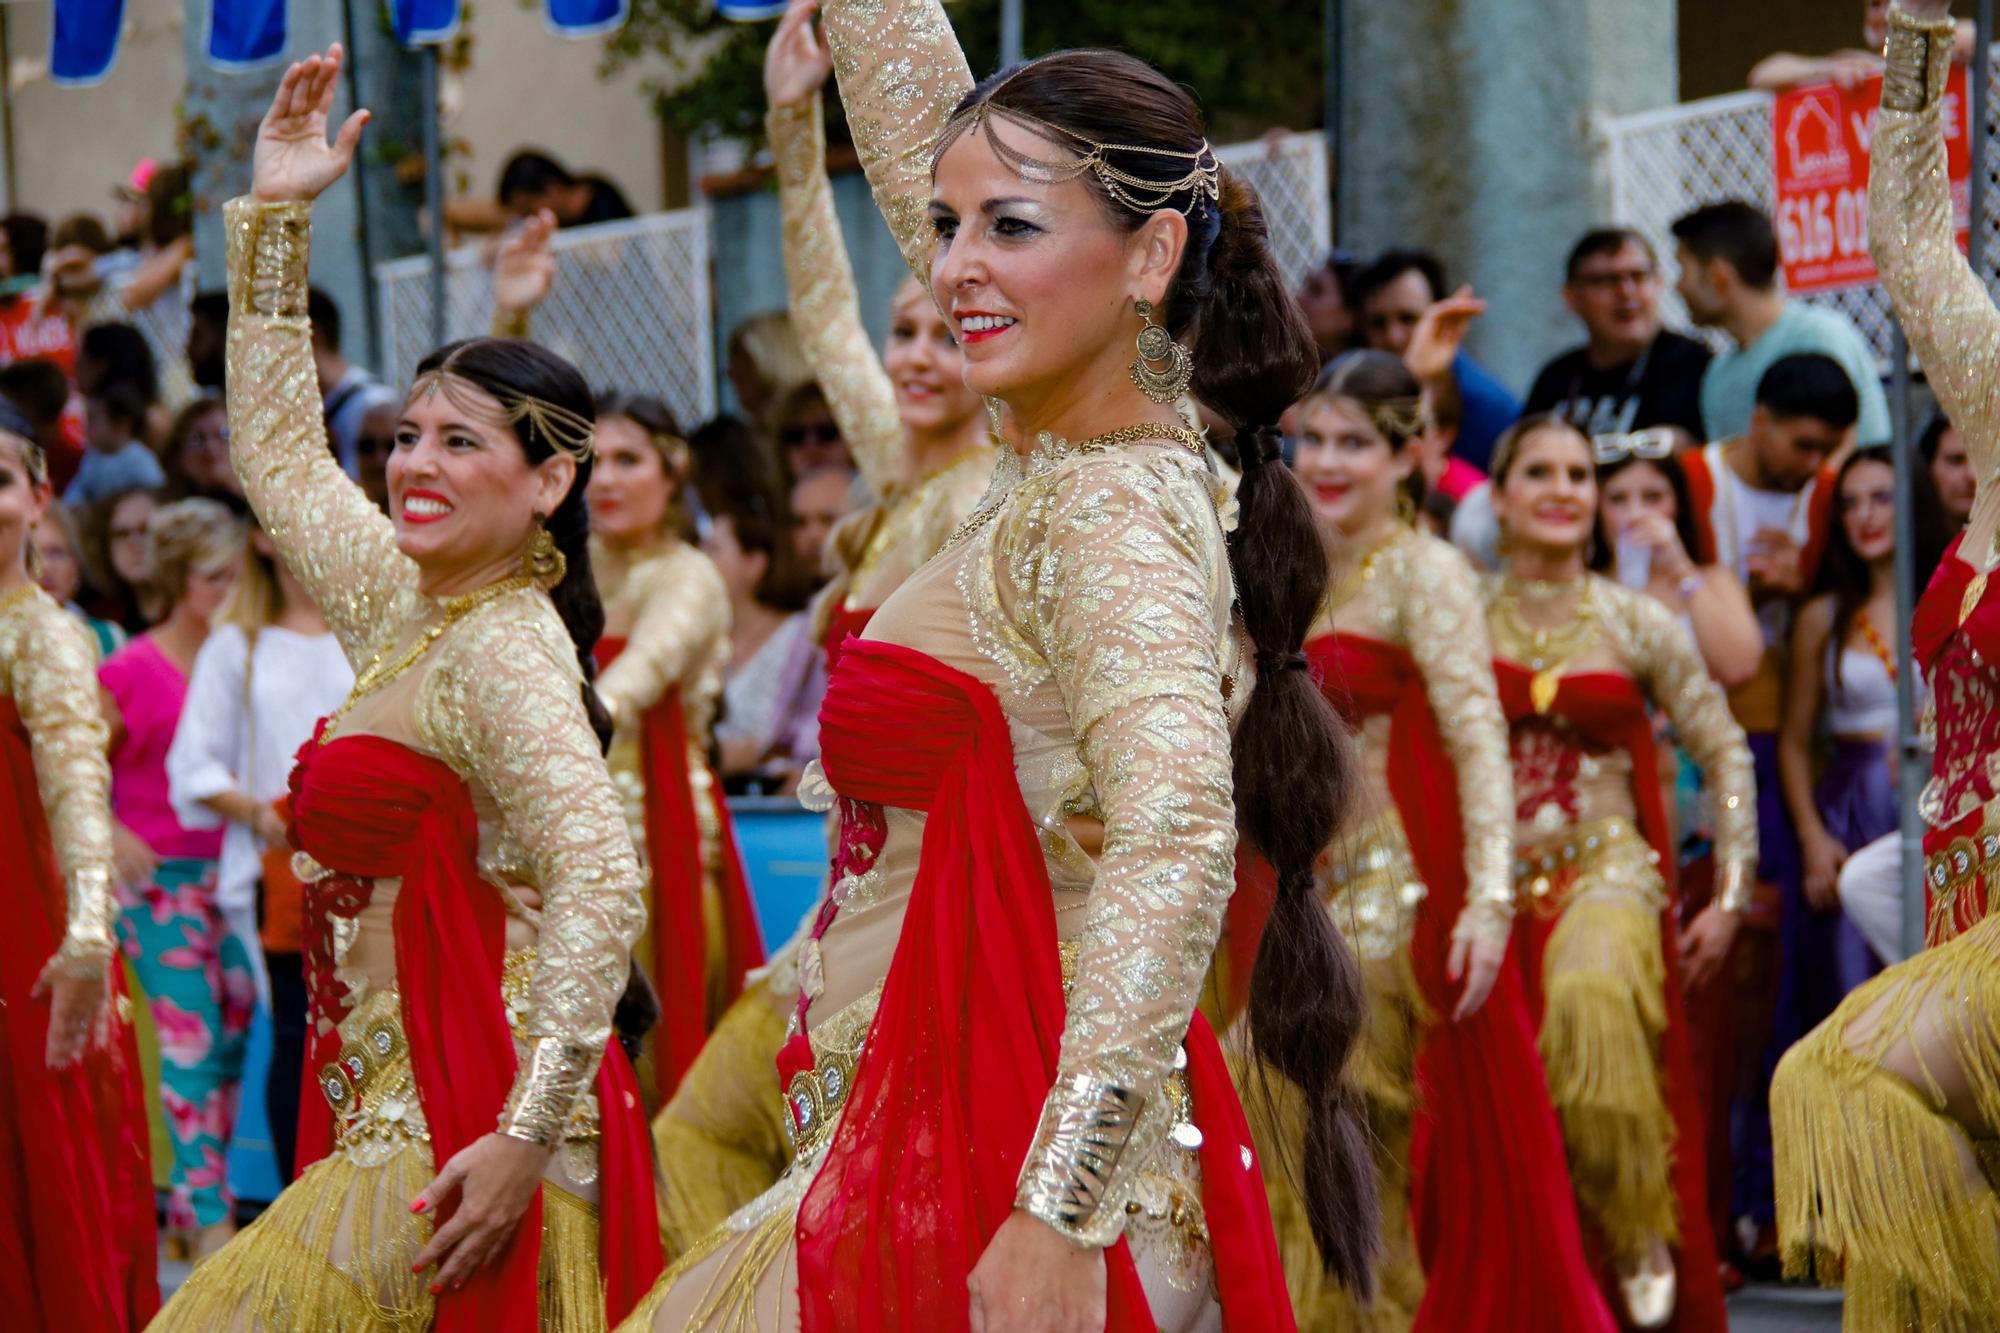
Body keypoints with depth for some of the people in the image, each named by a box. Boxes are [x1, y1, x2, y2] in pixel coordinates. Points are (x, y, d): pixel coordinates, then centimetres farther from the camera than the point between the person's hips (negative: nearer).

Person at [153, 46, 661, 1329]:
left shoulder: (506, 653, -15)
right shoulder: (402, 607, 11)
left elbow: (602, 889, -26)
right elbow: (278, 448, 25)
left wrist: (529, 1140, -29)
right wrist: (274, 218, 20)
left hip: (459, 1147, -9)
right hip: (381, 1113, 9)